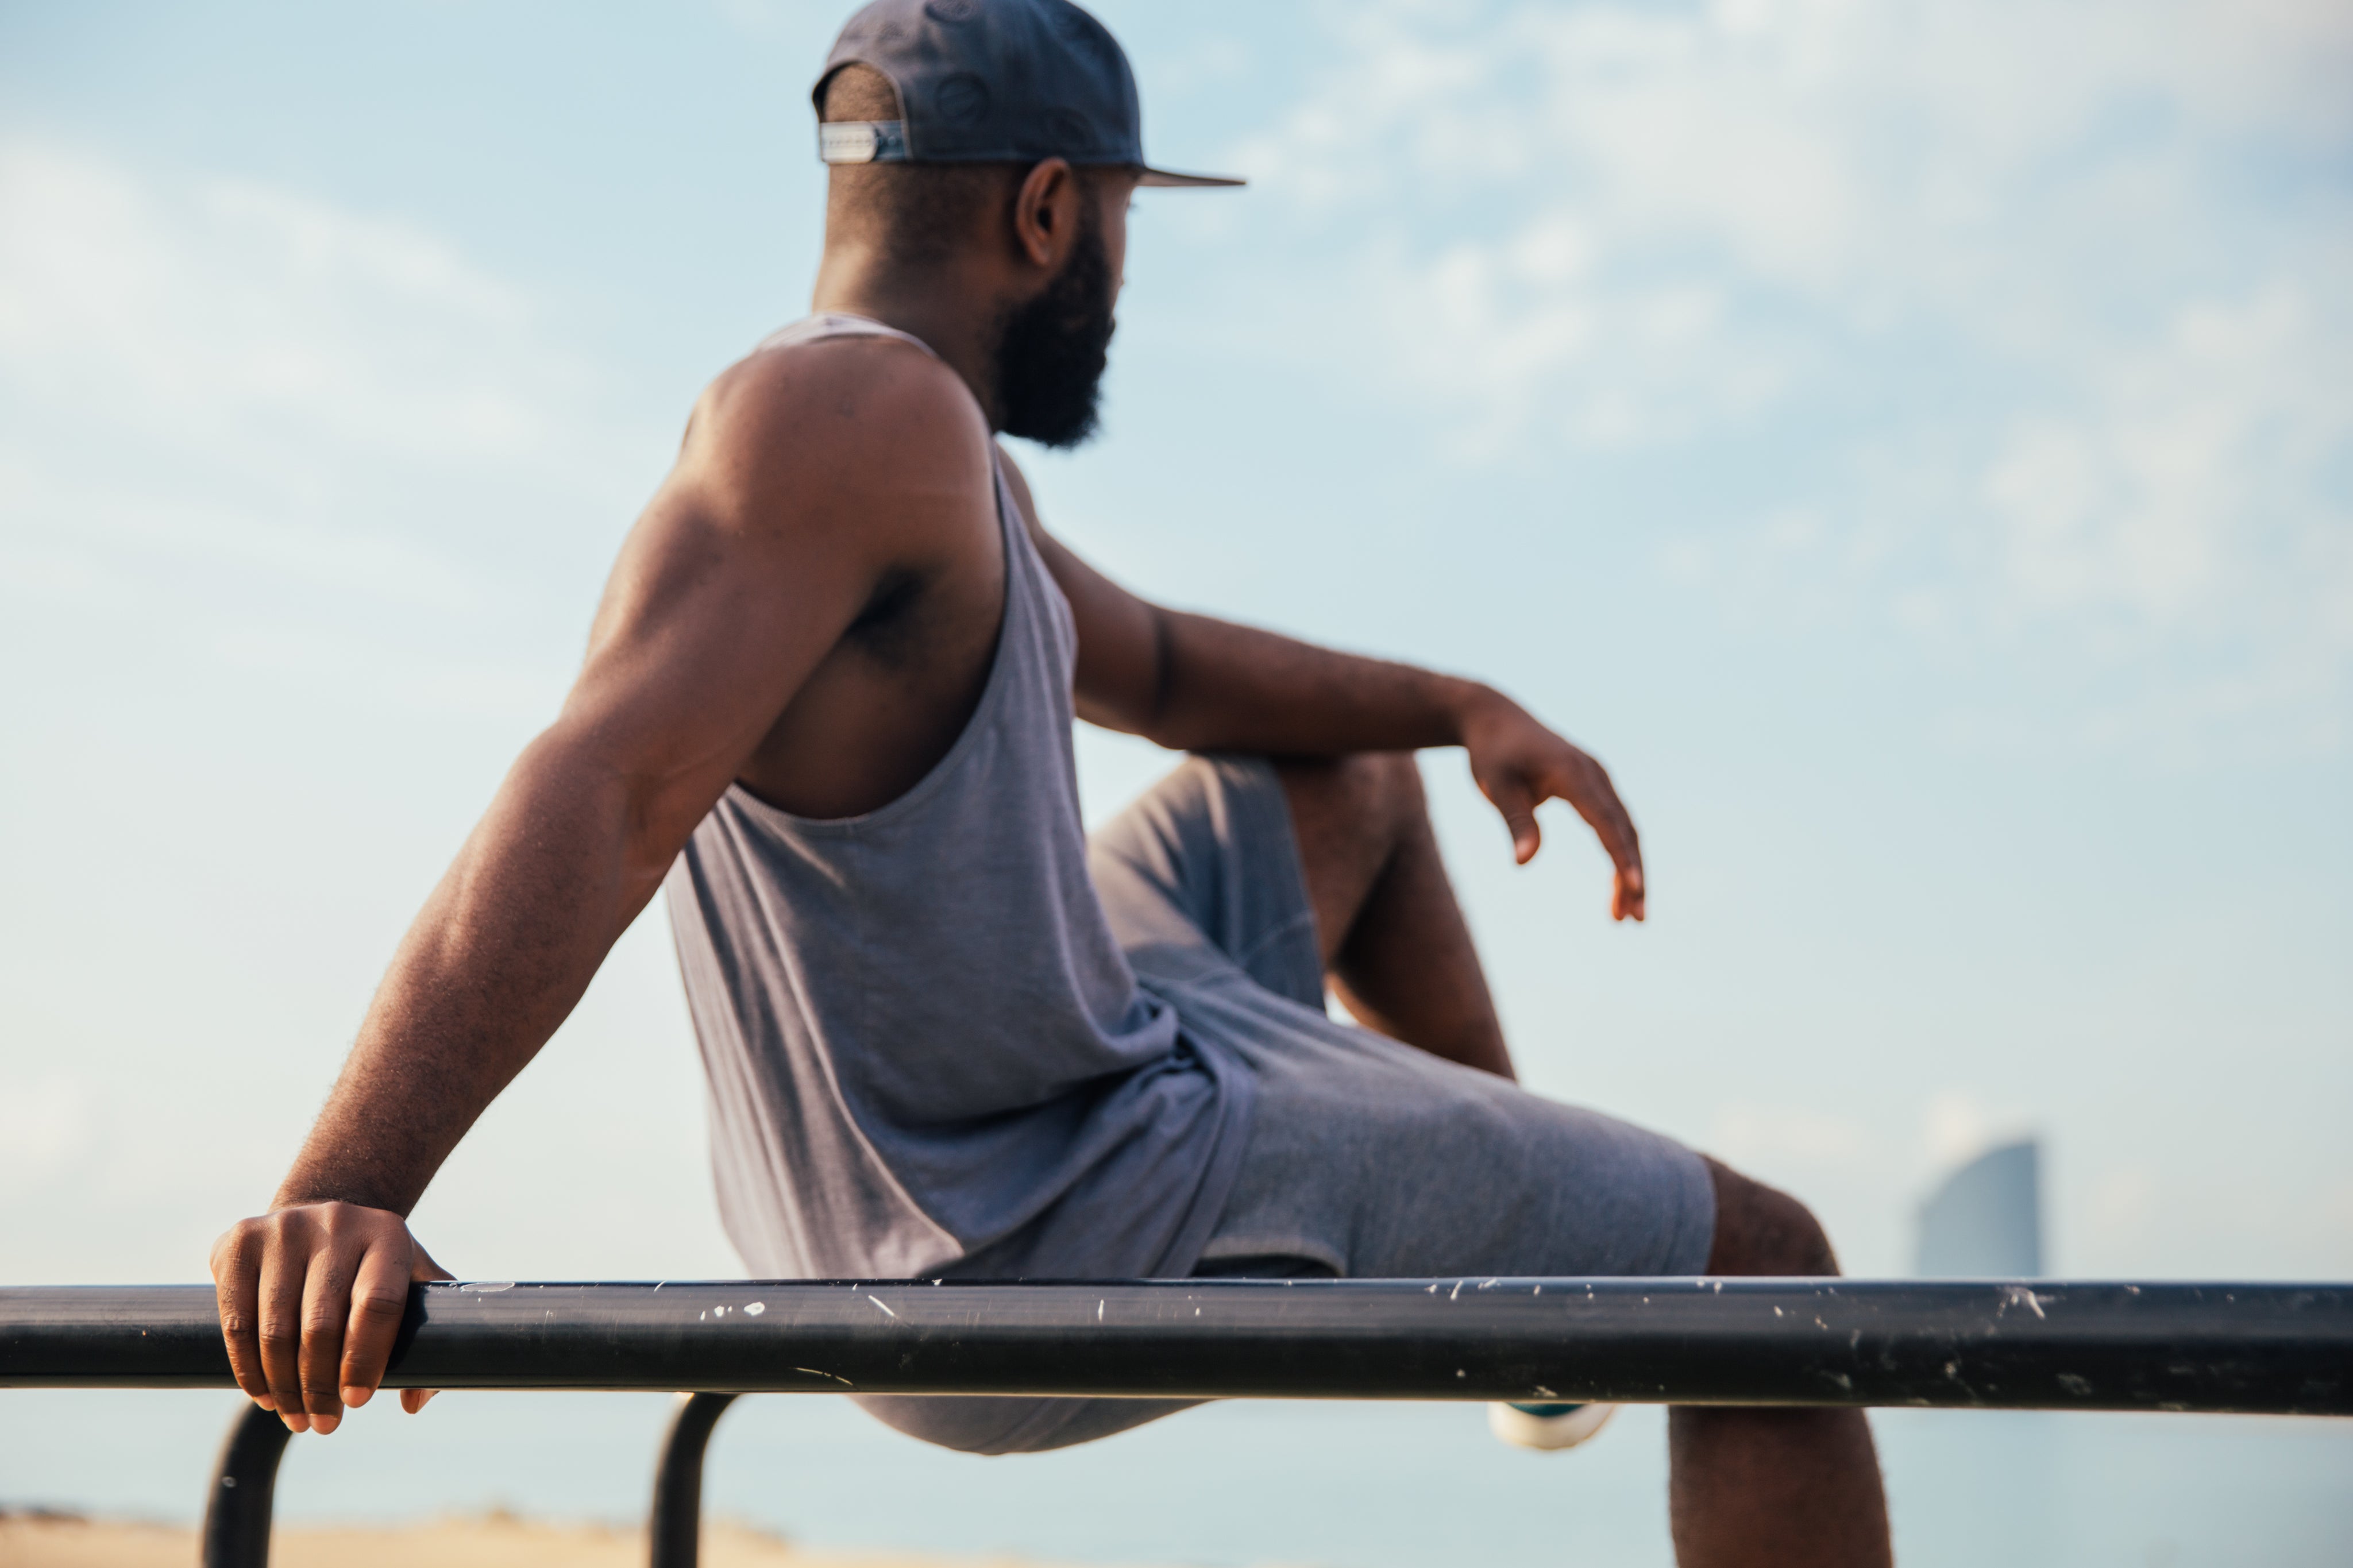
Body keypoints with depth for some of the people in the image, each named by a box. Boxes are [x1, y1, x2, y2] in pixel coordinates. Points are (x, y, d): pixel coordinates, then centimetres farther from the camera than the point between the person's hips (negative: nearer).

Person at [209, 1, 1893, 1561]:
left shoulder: (916, 450, 12)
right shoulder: (855, 412, -20)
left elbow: (1154, 664, 27)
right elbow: (601, 795, -34)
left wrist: (1459, 707, 20)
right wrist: (340, 1199, -44)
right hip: (1069, 1236, -11)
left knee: (1350, 775, 32)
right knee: (1764, 1271, -4)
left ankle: (1552, 1272, 43)